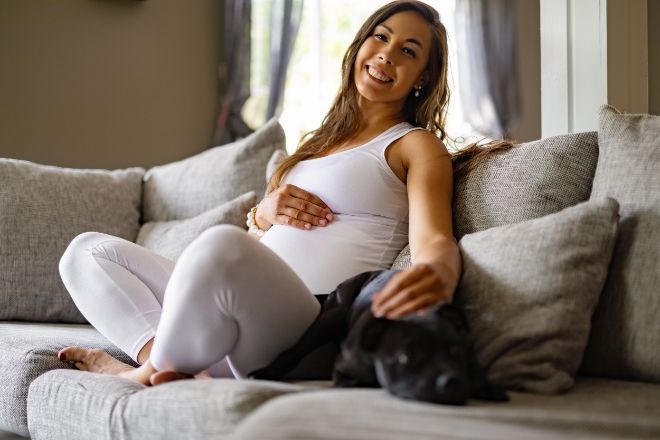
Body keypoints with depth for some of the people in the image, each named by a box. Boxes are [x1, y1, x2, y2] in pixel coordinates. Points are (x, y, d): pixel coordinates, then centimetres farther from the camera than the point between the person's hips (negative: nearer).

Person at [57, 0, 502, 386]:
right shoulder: (321, 141, 30)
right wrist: (264, 214, 5)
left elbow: (433, 240, -11)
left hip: (310, 332, -8)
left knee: (222, 245, -39)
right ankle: (173, 365, -20)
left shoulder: (417, 146, 10)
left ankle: (152, 371, -12)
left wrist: (437, 275, -38)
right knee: (88, 251, 5)